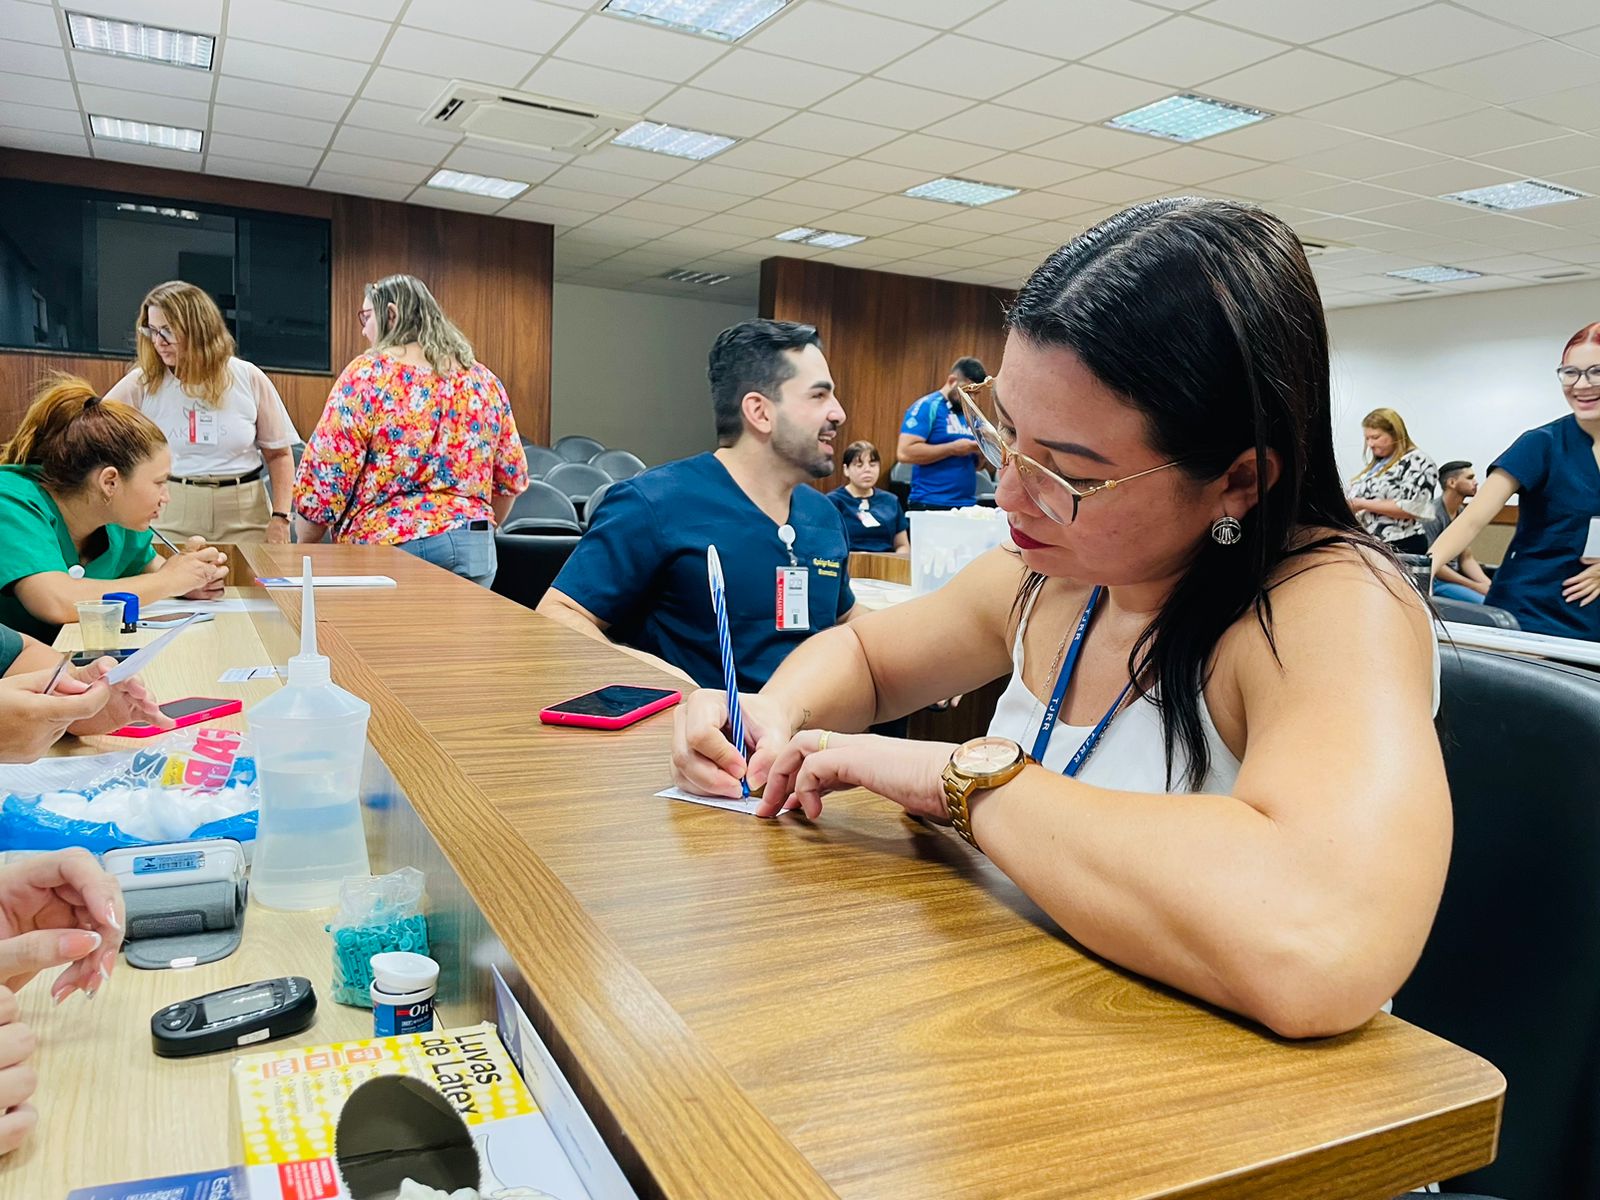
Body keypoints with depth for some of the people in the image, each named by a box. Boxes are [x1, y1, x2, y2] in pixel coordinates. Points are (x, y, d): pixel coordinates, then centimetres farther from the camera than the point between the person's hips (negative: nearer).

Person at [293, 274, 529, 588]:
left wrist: (301, 549, 7)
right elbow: (512, 479, 15)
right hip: (475, 553, 5)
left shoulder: (368, 374, -5)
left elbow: (322, 479, -7)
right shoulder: (483, 379, 9)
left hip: (384, 550, -5)